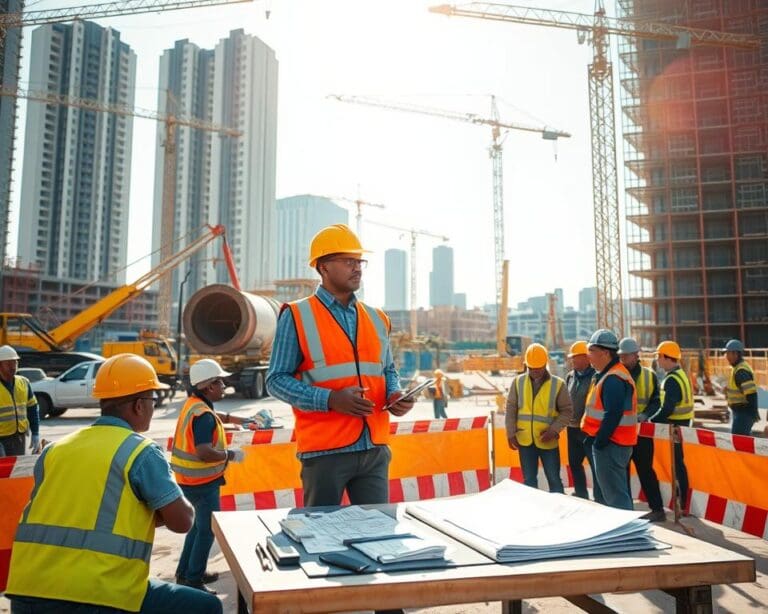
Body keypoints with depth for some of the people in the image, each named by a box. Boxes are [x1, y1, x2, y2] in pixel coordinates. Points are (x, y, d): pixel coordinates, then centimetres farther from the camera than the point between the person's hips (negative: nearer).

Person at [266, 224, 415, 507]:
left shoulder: (376, 319, 12)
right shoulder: (296, 316, -4)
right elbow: (276, 380, -6)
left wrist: (395, 395, -2)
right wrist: (330, 400, -19)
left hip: (375, 449, 5)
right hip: (324, 451, -5)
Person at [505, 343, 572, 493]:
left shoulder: (558, 384, -6)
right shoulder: (518, 382, 0)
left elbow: (567, 411, -3)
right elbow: (511, 409, 3)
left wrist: (554, 430, -15)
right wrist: (510, 433, -3)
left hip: (548, 442, -2)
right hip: (525, 441, 2)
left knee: (554, 479, 8)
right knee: (529, 480, 13)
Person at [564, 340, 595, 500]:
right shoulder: (570, 376, 8)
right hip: (572, 428, 8)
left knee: (595, 465, 2)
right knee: (574, 462, 18)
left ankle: (599, 499, 14)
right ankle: (581, 494, 34)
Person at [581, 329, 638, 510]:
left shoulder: (613, 379, -19)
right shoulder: (607, 374, 15)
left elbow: (612, 415, -25)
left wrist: (599, 441, -20)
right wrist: (594, 439, 17)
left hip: (610, 444, -11)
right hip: (612, 443, 11)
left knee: (614, 495, -4)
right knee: (617, 491, 18)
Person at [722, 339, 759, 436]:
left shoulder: (741, 371, -21)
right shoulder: (737, 368, 12)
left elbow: (751, 393, -26)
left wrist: (754, 413, -25)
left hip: (744, 413, -11)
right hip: (739, 412, 11)